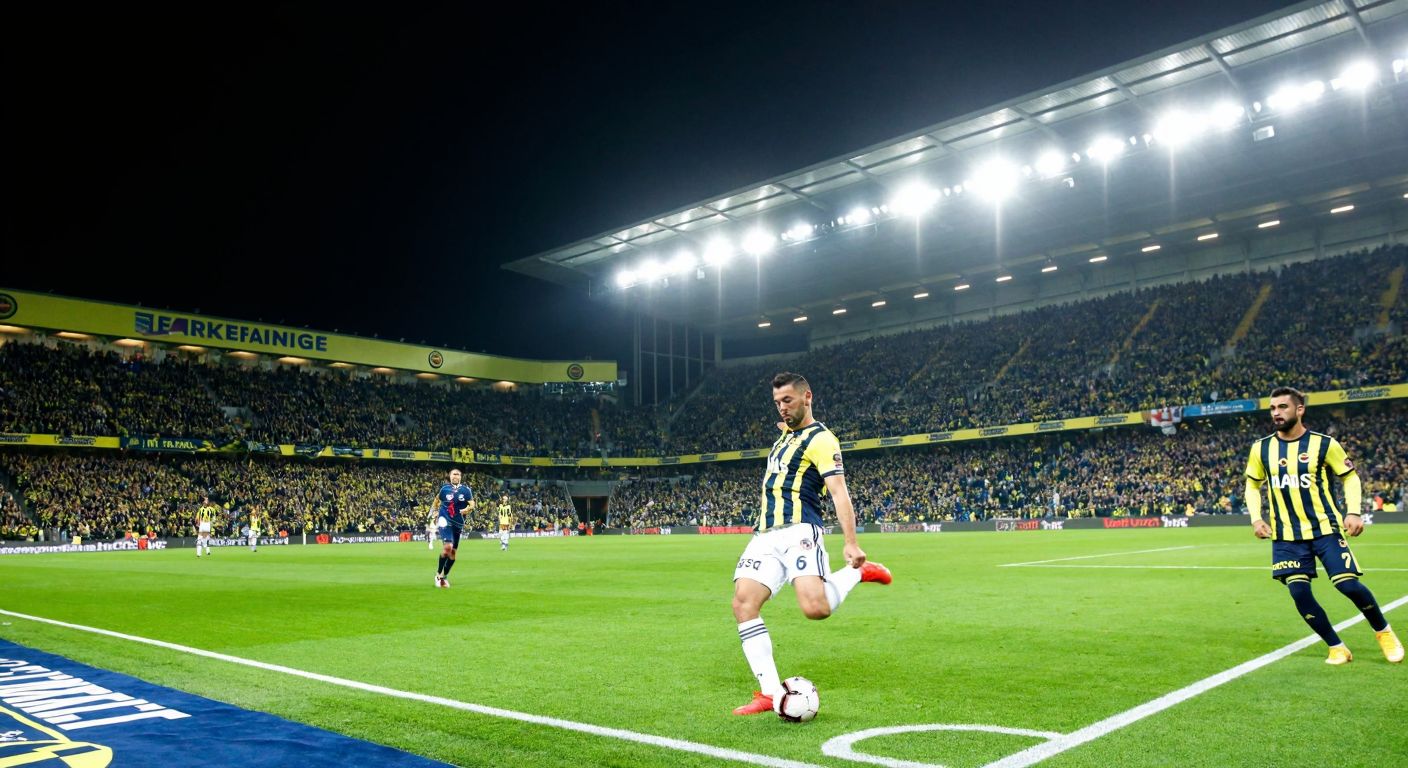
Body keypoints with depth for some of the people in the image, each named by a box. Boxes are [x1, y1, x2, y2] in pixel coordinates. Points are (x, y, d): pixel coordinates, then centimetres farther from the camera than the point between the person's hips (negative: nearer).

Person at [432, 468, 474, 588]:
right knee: (448, 546, -22)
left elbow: (472, 504, -7)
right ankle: (439, 574, -5)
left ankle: (445, 576, 26)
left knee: (453, 551, 8)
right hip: (445, 521, -3)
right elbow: (437, 499, 19)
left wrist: (467, 509, -28)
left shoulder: (465, 490, 0)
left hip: (458, 523, 3)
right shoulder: (445, 488, 1)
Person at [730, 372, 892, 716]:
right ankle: (771, 693, -9)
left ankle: (856, 571, 5)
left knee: (815, 607, -28)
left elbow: (839, 492, -13)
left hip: (799, 531, -8)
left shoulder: (820, 438, -3)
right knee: (743, 603, -12)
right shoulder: (784, 436, 23)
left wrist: (851, 543, -21)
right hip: (766, 535, 8)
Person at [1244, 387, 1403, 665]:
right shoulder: (1261, 448, 1)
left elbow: (1350, 477, 4)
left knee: (1349, 585, -9)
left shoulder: (1324, 444, -6)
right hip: (1286, 536, 2)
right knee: (1299, 593, -5)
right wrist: (1256, 518, -1)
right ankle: (1337, 648, 13)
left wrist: (1353, 512, -10)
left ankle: (1384, 632, 21)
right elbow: (1252, 485, 13)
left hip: (1325, 529, -2)